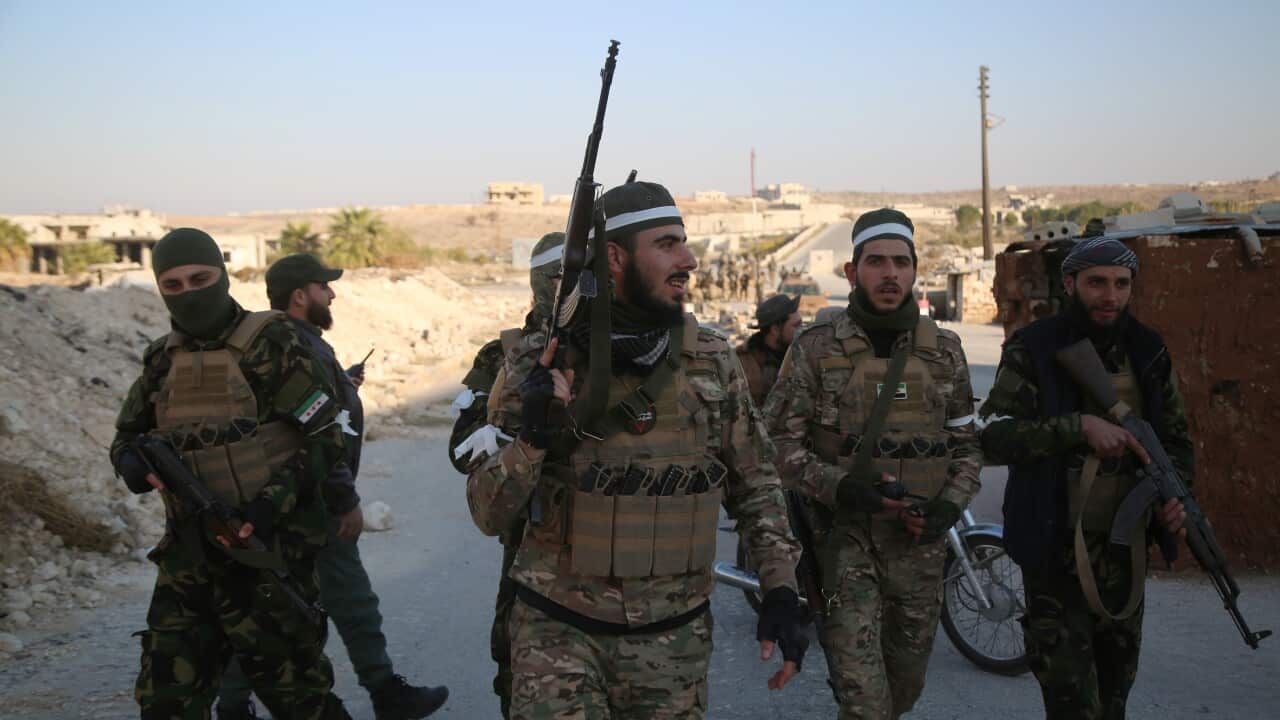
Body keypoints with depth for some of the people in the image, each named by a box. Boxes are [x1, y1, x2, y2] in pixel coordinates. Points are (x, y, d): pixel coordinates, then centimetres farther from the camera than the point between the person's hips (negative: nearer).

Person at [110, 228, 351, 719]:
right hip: (188, 553, 6)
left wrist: (270, 505, -22)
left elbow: (325, 439, -10)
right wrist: (132, 463, -4)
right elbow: (127, 436, 20)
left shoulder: (270, 345, -9)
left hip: (266, 549, -5)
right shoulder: (162, 360, 8)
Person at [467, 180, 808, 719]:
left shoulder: (713, 360, -2)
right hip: (559, 628, -2)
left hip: (673, 634, 2)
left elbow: (754, 482, 8)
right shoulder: (540, 363, -8)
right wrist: (533, 437, -24)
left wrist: (780, 589, -1)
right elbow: (489, 515, -7)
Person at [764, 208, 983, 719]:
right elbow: (780, 441, -5)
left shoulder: (945, 350, 7)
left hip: (919, 543, 4)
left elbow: (966, 445, 13)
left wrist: (950, 505, -5)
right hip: (845, 538, -3)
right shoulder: (816, 347, -4)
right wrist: (839, 486, -20)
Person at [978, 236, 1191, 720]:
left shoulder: (1149, 352, 6)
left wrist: (1174, 490, -4)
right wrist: (1080, 426, -26)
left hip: (1127, 548, 5)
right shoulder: (1032, 350, -9)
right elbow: (992, 435, -18)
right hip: (1056, 549, -5)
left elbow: (1176, 436, 15)